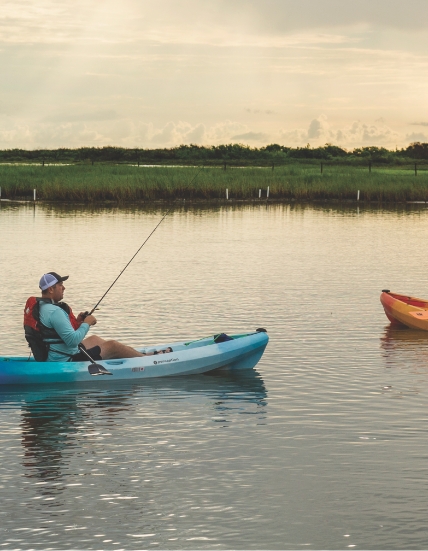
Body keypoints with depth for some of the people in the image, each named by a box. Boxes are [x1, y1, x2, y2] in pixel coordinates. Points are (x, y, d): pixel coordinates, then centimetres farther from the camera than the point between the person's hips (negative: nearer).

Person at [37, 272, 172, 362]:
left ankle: (137, 355, 40)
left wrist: (77, 323, 8)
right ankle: (149, 358, 21)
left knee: (94, 339, 29)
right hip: (68, 362, -11)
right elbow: (72, 341, -28)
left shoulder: (41, 307, 7)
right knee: (113, 345, 0)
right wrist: (86, 324, -12)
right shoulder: (54, 312, -25)